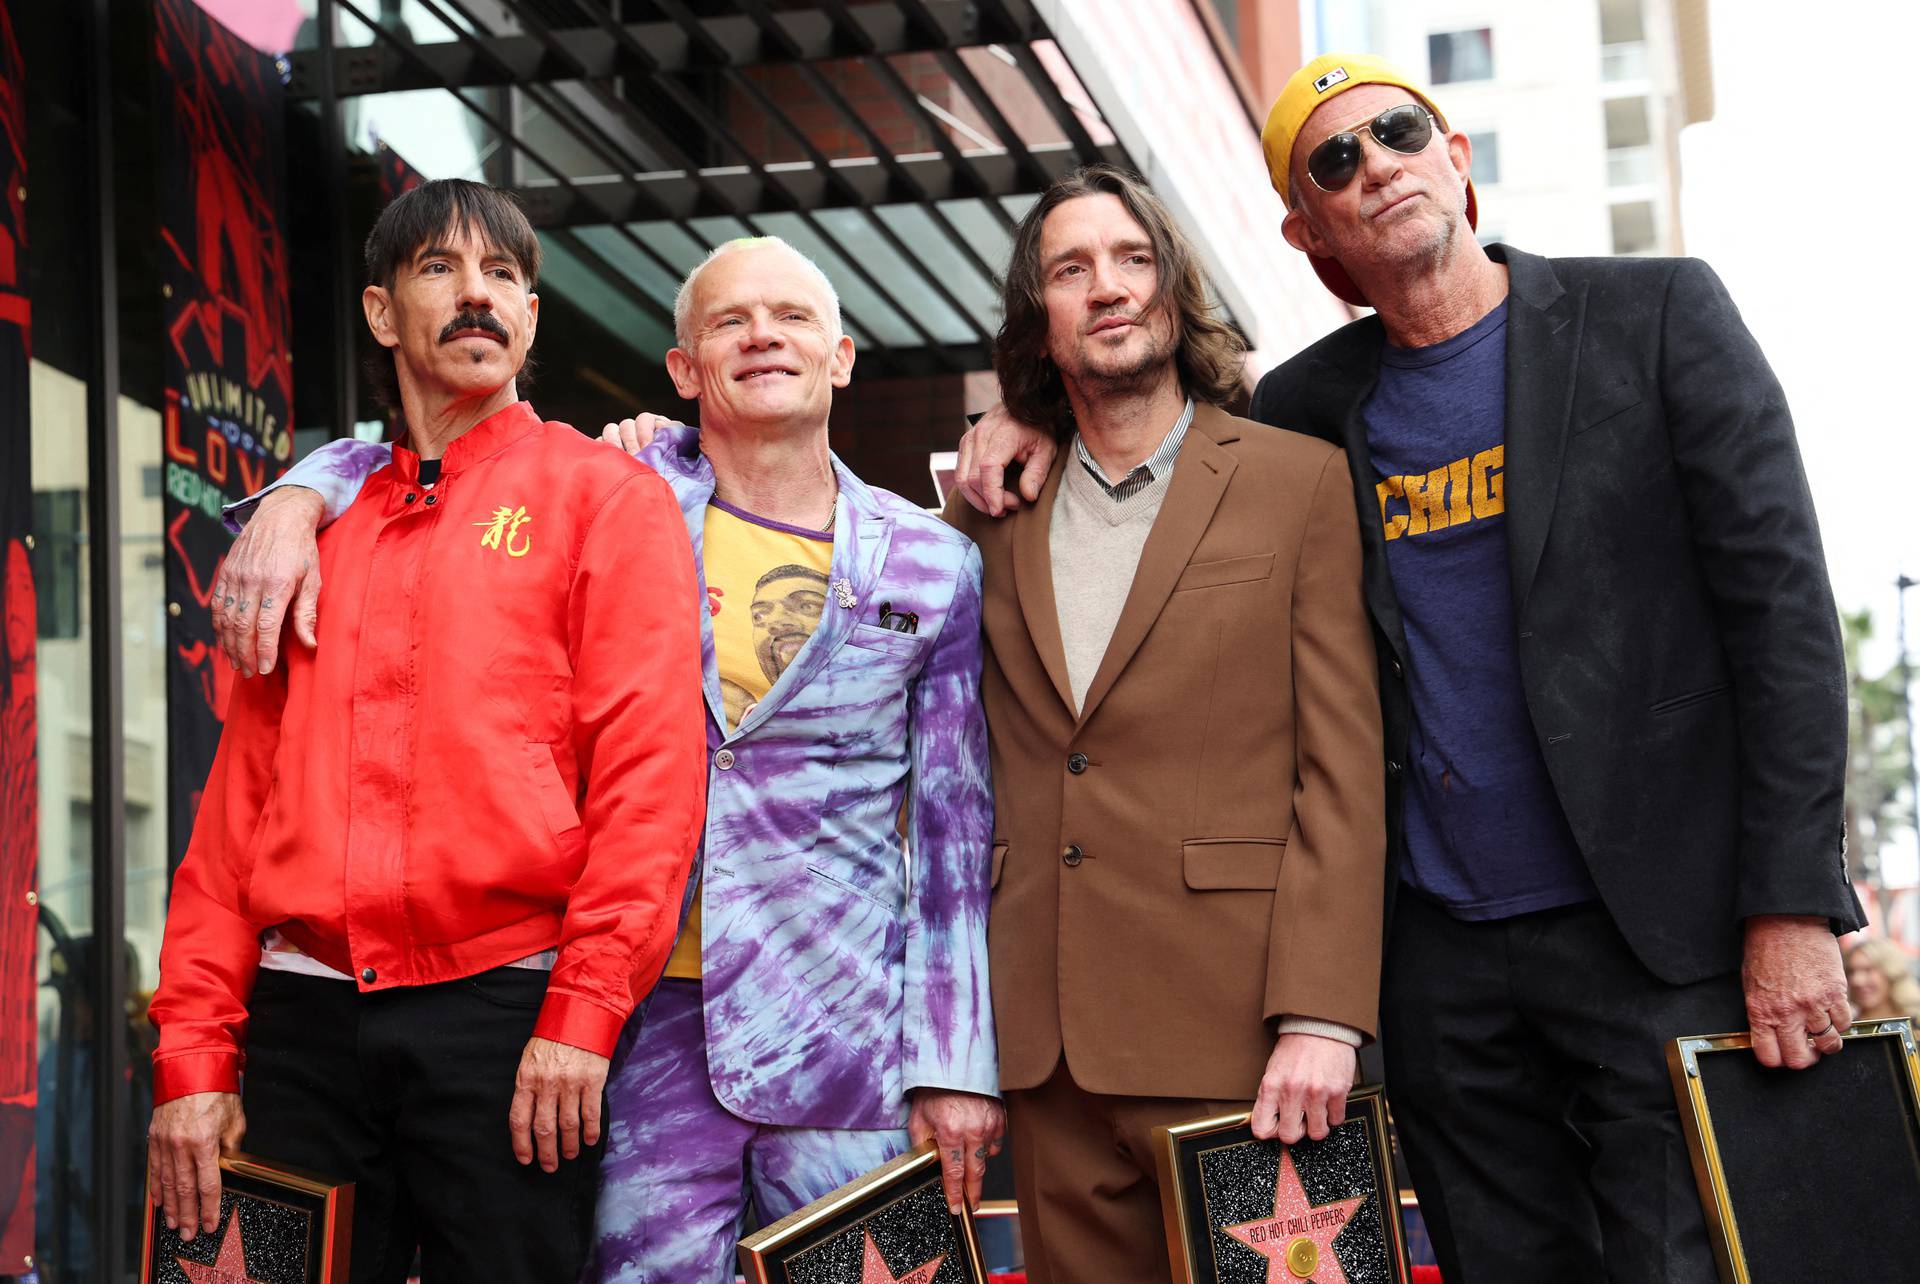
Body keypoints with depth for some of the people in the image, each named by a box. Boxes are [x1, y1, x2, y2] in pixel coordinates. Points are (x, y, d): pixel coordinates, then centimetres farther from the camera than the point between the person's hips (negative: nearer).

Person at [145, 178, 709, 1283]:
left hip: (507, 1014, -3)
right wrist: (193, 1055, 4)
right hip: (307, 1017, 4)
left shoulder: (606, 496, 5)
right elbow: (239, 802, 12)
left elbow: (650, 768, -5)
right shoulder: (316, 530, 16)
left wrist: (582, 1015, -14)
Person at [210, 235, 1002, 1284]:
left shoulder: (934, 565, 6)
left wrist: (956, 1063, 2)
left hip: (848, 1039, 0)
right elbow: (386, 462, 15)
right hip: (646, 1027, 0)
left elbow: (953, 831, 7)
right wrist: (291, 505, -8)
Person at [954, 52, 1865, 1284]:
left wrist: (1795, 905, -12)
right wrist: (1038, 417, 6)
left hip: (1661, 934, -3)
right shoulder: (1314, 405, 9)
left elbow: (1782, 603, -5)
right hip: (1445, 957, 4)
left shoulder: (1659, 317, -1)